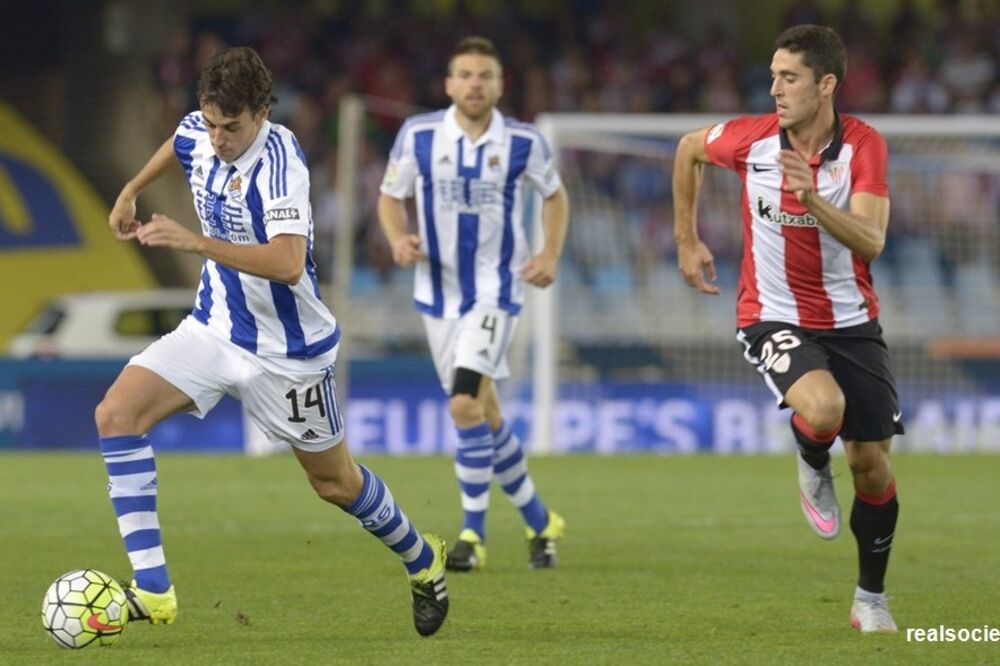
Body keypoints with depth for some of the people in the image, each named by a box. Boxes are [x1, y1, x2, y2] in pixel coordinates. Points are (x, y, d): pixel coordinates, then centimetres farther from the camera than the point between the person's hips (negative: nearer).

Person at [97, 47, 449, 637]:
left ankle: (423, 560, 41)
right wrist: (131, 191, 30)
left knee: (334, 482, 11)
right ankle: (152, 590, -19)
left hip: (286, 350, -6)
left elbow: (287, 262, -40)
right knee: (116, 414, -16)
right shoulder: (199, 134, -6)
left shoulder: (280, 162, -27)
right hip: (215, 327, 6)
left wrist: (196, 242, -45)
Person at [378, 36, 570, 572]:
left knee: (466, 405, -20)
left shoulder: (523, 142, -6)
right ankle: (539, 522, 27)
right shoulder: (418, 135, -5)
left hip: (496, 291, -3)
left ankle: (473, 534, -10)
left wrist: (551, 255, -4)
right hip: (438, 291, 3)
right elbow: (390, 195, 6)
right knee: (485, 415, 10)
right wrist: (398, 239, -15)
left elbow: (554, 195, 11)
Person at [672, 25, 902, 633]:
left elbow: (870, 242, -24)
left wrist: (812, 196, -39)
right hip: (774, 316, -1)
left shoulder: (864, 146, -13)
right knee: (823, 408, -32)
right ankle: (813, 471, 5)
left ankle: (871, 600, 21)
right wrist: (687, 241, 14)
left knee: (873, 464, 1)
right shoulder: (750, 139, -11)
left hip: (851, 320, 1)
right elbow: (689, 150, 12)